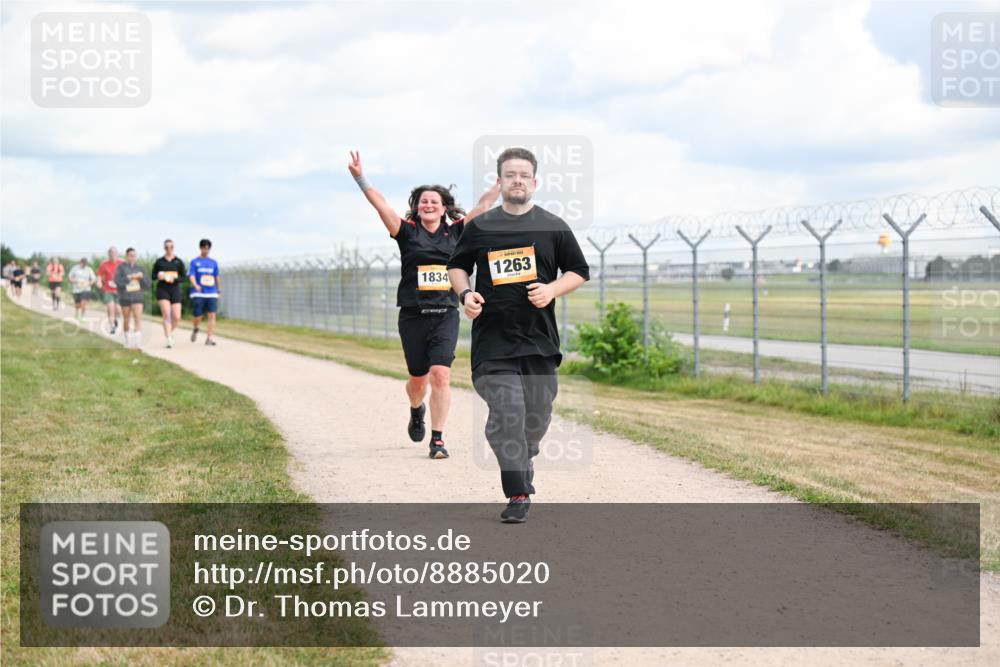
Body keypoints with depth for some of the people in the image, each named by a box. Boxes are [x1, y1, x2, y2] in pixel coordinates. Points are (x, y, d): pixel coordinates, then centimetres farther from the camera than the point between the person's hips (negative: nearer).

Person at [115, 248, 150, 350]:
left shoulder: (139, 268, 10)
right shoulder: (121, 267, 3)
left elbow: (147, 284, 9)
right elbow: (117, 280, -10)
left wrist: (141, 277, -9)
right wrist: (129, 277, -17)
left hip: (137, 297, 1)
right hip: (125, 297, 0)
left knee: (138, 318, -14)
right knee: (126, 320, 8)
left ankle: (138, 343, -21)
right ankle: (128, 342, 26)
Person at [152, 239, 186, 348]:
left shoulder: (179, 262, 5)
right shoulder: (159, 262, 4)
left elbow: (183, 277, 4)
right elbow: (153, 276, 10)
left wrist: (174, 279, -15)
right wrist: (158, 276, -13)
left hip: (175, 290, 1)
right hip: (162, 290, -1)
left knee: (177, 317, -3)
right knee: (166, 314, -16)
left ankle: (170, 332, 28)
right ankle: (169, 339, -15)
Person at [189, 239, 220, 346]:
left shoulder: (213, 263, 11)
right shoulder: (194, 262, 2)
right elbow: (191, 276, -9)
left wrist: (218, 289, 27)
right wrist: (195, 285, -27)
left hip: (212, 294, 3)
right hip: (198, 293, -2)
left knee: (212, 315, -10)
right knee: (197, 317, -4)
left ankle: (210, 338, -8)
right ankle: (195, 329, 29)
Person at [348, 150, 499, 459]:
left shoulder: (456, 232, 6)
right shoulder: (407, 231, 1)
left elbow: (483, 205, 7)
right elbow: (381, 205, -9)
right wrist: (360, 179, -21)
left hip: (446, 316, 0)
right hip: (413, 316, 0)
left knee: (441, 375, -13)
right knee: (418, 379, 11)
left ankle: (437, 439, -8)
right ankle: (416, 412, 46)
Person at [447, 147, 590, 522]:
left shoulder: (554, 227, 6)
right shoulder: (480, 227, 7)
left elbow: (579, 272, 10)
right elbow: (456, 266, 18)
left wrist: (551, 290, -9)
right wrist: (465, 293, -3)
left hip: (540, 339, 2)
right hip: (493, 340, -1)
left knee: (536, 418, 10)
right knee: (507, 414, -13)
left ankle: (523, 468, 38)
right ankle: (518, 495, -11)